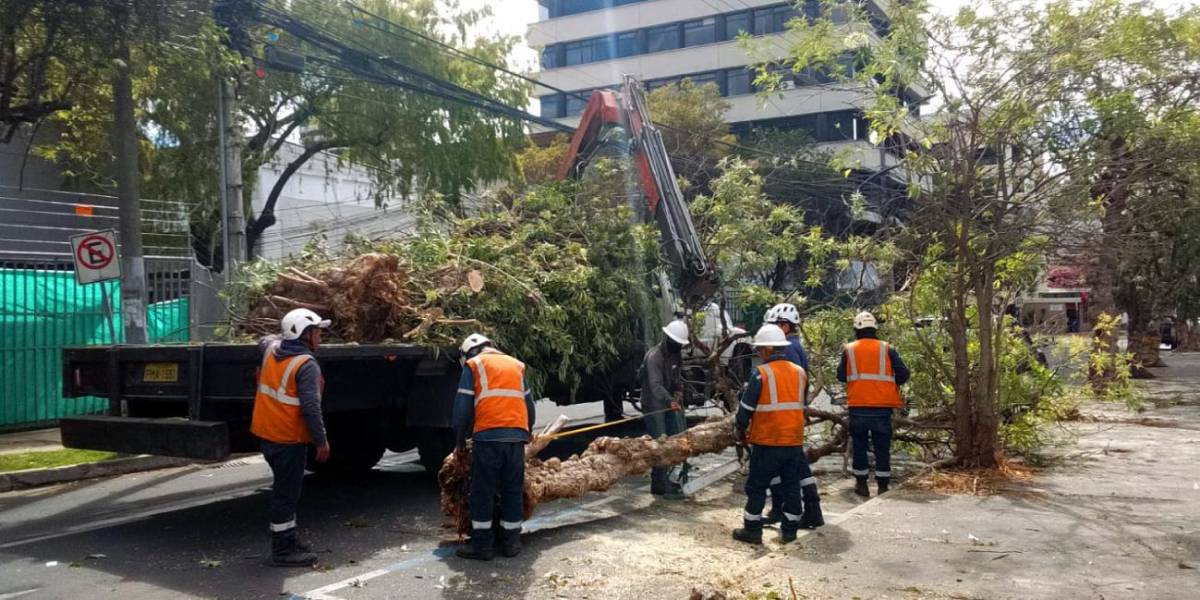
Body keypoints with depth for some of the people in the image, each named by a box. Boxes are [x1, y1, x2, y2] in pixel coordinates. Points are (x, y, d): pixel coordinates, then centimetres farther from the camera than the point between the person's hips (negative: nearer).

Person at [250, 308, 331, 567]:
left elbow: (265, 340, 33)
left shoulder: (271, 349, 6)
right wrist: (321, 441, -18)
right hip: (288, 438, -9)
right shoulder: (307, 365, -19)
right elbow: (310, 408, -24)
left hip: (266, 432, 9)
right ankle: (283, 550, 6)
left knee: (285, 487, 20)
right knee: (287, 491, -1)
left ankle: (287, 538, 31)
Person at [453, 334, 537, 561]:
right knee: (513, 490, 10)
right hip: (517, 435, 4)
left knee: (483, 491, 3)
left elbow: (462, 407, 3)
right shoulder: (517, 365, 23)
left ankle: (482, 544, 4)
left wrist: (460, 441, 11)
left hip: (487, 435, -4)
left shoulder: (473, 365, 10)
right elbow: (530, 406, 23)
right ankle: (511, 542, 15)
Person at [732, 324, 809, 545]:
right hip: (794, 441, 5)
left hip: (767, 442, -5)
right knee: (792, 486, 13)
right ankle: (789, 530, 19)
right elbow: (801, 405, 14)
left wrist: (741, 429, 7)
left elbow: (747, 407, -8)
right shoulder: (800, 372, 4)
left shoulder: (761, 374, -13)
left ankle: (752, 530, 12)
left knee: (756, 487, 6)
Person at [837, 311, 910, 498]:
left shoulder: (849, 350, 0)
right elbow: (903, 374, -5)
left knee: (859, 446, 12)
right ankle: (883, 486, 9)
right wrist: (890, 384, 13)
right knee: (882, 447, 7)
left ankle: (861, 484, 17)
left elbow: (841, 376, 6)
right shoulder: (887, 349, -1)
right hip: (882, 407, 0)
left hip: (857, 407, 0)